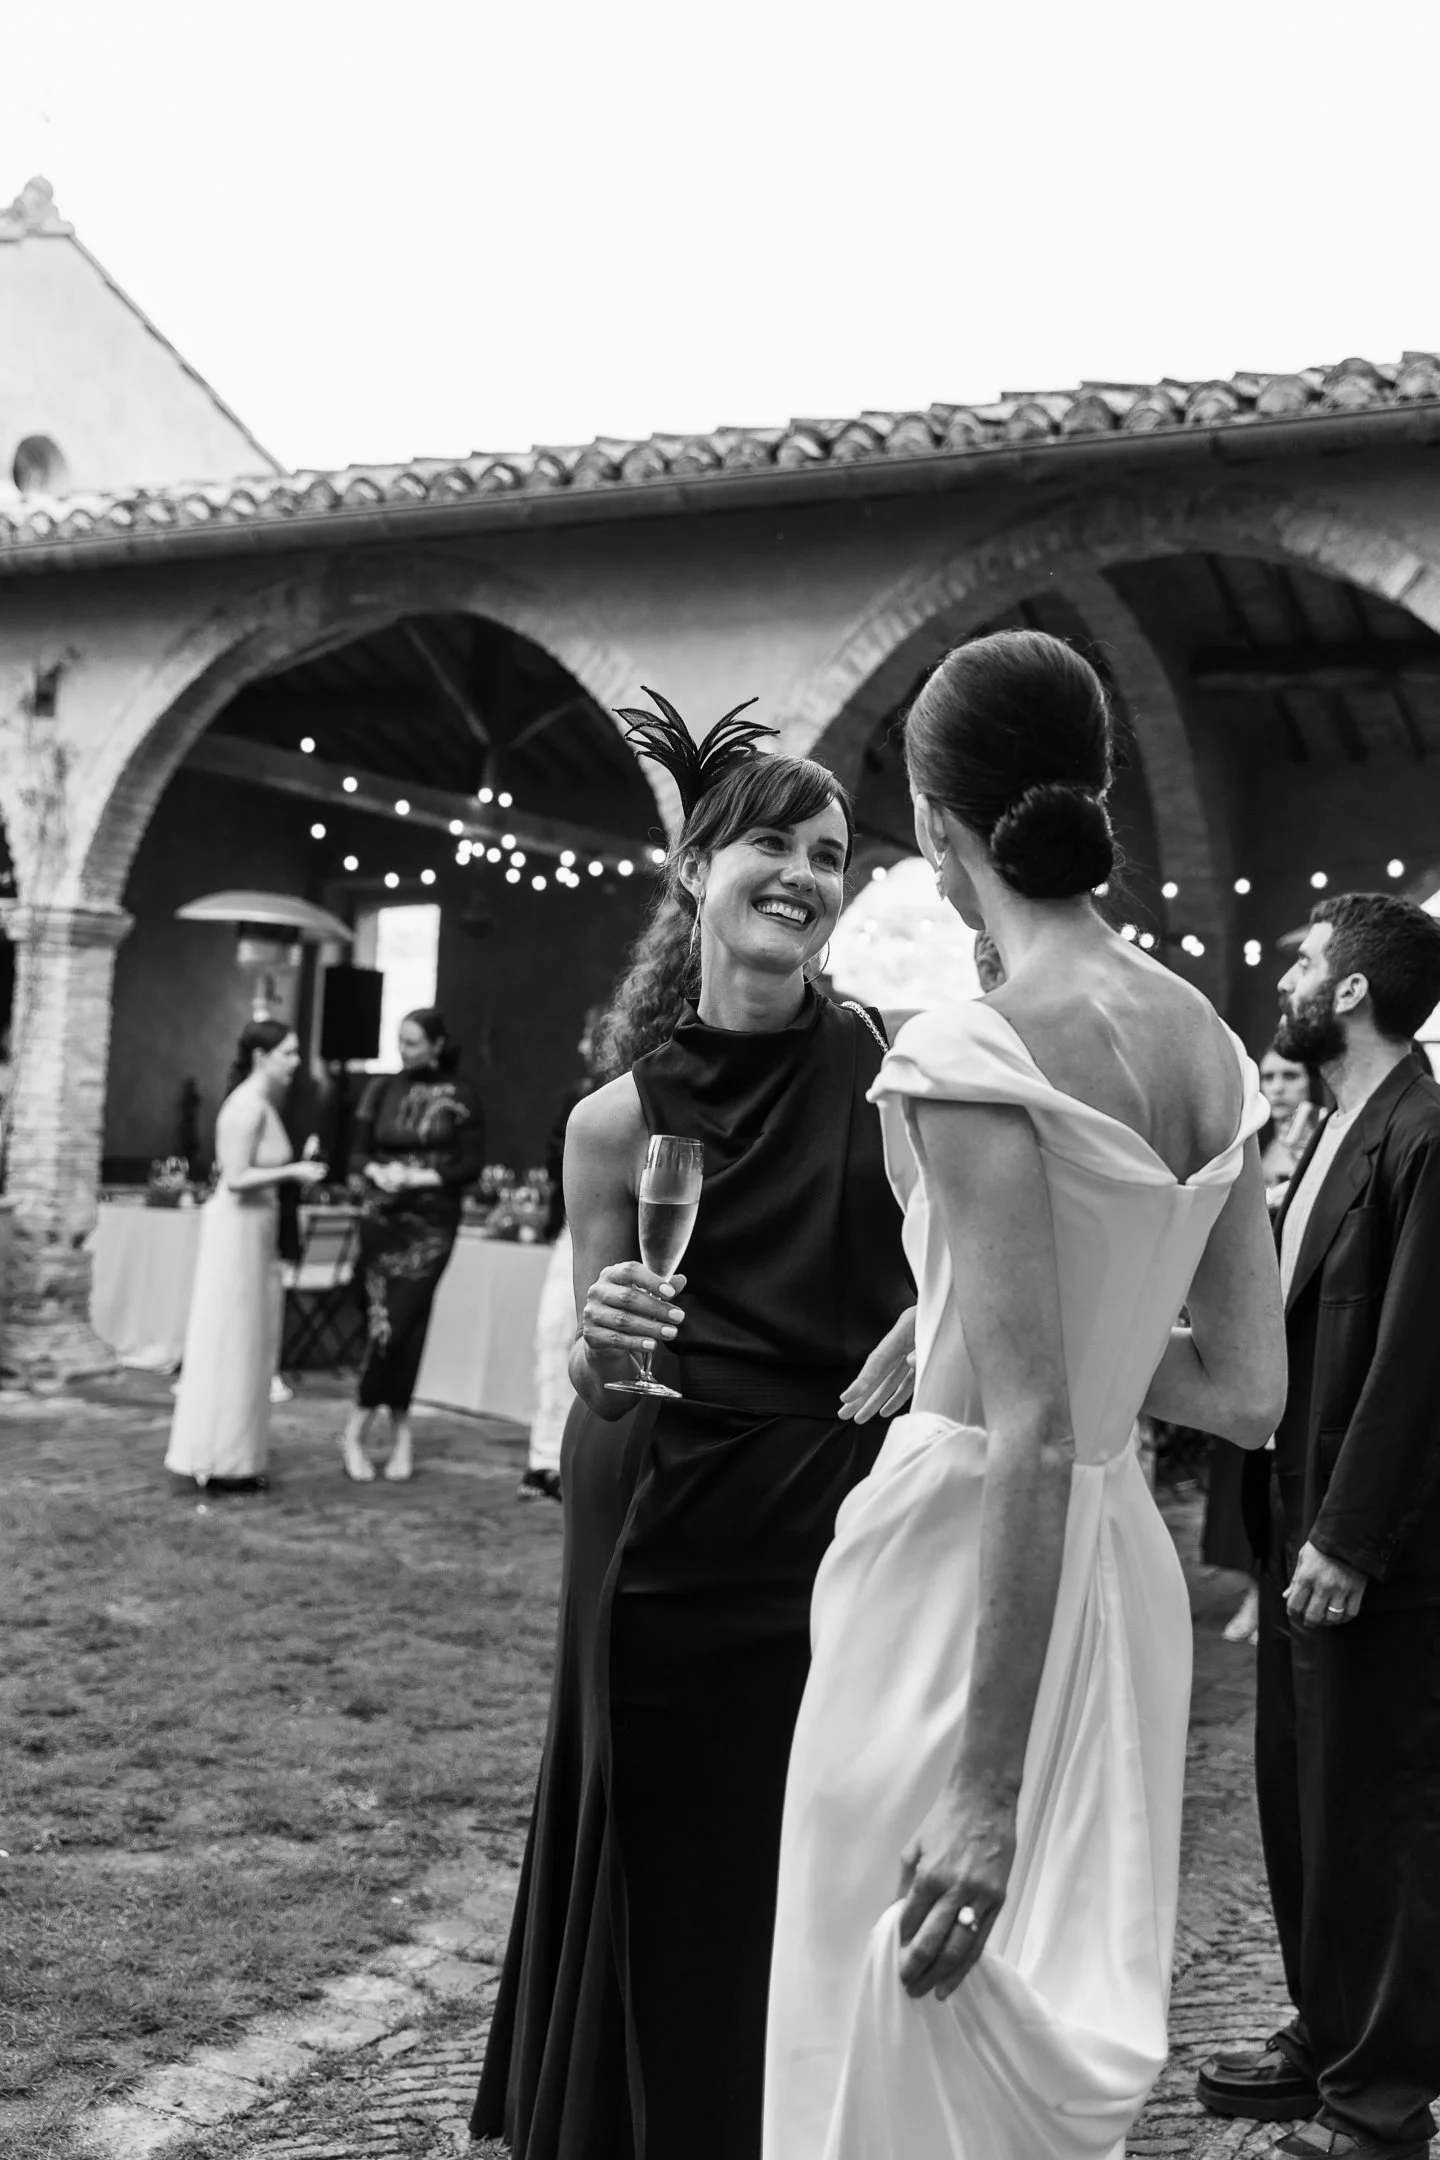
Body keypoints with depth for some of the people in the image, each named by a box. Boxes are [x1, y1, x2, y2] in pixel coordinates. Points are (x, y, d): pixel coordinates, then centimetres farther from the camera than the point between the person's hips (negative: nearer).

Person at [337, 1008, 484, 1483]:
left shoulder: (459, 1096, -1)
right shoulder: (383, 1089, 6)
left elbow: (472, 1164, -3)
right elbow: (360, 1149, 9)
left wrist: (421, 1178, -14)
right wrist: (378, 1172, -11)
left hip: (430, 1223, -2)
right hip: (382, 1218, 2)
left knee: (401, 1324, -5)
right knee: (384, 1323, -2)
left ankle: (357, 1430, 8)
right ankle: (400, 1431, 12)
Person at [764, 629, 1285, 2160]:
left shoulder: (978, 1054, -18)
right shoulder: (1208, 1045, 4)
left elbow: (1032, 1437, -22)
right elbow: (1247, 1393, 6)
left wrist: (987, 1790, -19)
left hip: (972, 1560, -7)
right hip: (1124, 1563, 8)